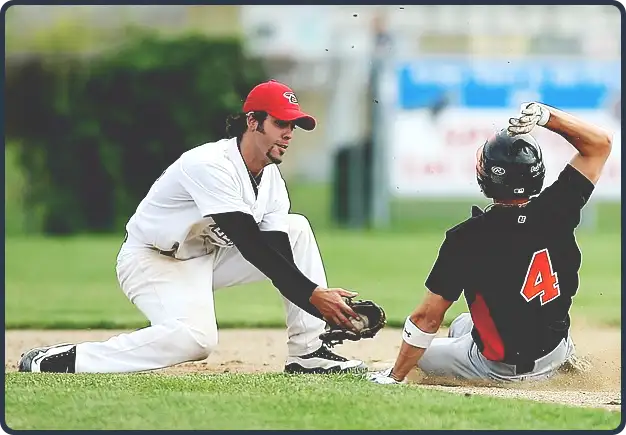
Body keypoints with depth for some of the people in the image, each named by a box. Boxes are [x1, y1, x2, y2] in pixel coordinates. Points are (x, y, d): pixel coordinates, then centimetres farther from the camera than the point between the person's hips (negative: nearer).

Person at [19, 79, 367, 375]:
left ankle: (308, 353, -3)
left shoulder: (272, 180, 0)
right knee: (196, 338, -36)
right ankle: (61, 360, -28)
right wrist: (313, 295, -38)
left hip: (206, 256, 9)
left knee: (297, 229, -2)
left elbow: (279, 254, -8)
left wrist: (327, 308, -25)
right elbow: (250, 246, -34)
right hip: (153, 260, -9)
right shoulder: (211, 164, -27)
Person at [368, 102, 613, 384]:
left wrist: (394, 378, -10)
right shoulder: (554, 210, -16)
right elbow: (600, 143, -4)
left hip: (499, 369, -4)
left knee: (420, 353, 23)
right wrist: (544, 115, -15)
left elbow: (428, 317, -20)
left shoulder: (466, 238, -25)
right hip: (553, 357, 4)